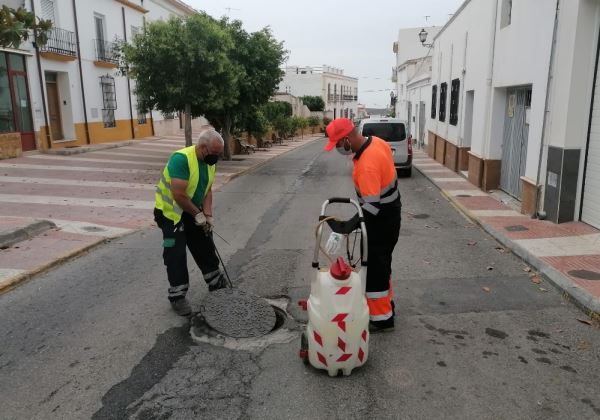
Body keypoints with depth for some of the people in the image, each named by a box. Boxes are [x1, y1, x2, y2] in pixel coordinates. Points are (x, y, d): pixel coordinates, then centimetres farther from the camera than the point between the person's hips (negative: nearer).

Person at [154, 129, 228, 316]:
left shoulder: (210, 163, -4)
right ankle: (177, 296, 8)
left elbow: (207, 190, 1)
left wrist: (208, 215, -10)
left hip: (193, 212, 8)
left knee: (206, 248, 15)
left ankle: (216, 283, 32)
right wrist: (198, 214, -21)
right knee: (176, 255, -5)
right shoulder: (181, 158, -29)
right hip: (171, 212, -8)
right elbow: (178, 194, -32)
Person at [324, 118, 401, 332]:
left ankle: (381, 318, 13)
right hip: (389, 212, 10)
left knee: (375, 267, 1)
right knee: (381, 263, 21)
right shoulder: (377, 141, -3)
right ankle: (384, 303, 37)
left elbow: (372, 205, -32)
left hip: (381, 219, -10)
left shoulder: (367, 165, -32)